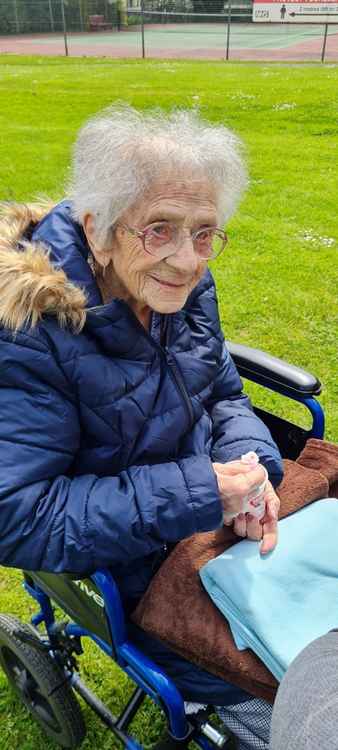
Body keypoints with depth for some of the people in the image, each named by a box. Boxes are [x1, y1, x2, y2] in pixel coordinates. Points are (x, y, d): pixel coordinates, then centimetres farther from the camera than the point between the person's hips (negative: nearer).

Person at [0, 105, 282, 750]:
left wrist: (250, 464, -18)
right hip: (134, 565, -5)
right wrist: (195, 494, -30)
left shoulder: (184, 282, -8)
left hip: (220, 519, 6)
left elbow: (224, 393, 4)